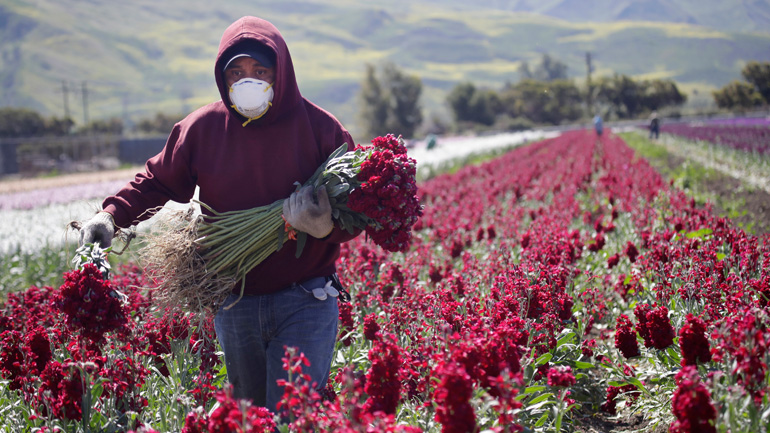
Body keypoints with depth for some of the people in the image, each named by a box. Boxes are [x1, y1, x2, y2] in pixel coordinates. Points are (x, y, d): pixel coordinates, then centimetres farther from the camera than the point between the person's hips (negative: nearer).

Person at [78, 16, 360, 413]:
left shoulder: (319, 128, -6)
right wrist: (112, 215, -4)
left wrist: (326, 226, -26)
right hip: (233, 303, 4)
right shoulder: (203, 128, 1)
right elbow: (157, 181, 12)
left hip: (304, 303, -3)